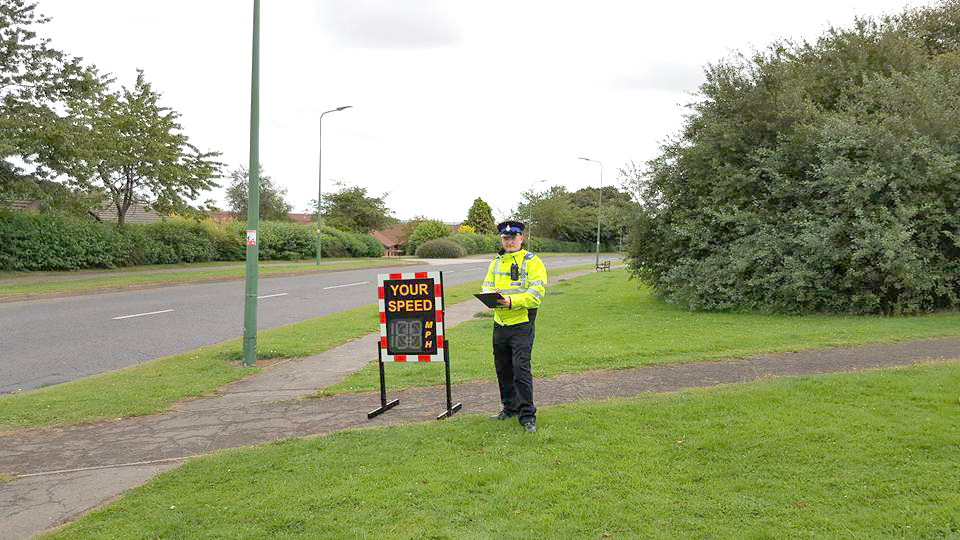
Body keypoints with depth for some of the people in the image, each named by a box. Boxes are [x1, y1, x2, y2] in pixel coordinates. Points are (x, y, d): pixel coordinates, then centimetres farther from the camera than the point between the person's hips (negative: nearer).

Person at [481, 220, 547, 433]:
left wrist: (512, 301, -25)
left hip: (522, 324, -6)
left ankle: (527, 415, -3)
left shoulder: (532, 262, -5)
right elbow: (487, 286, 14)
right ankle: (510, 407, 28)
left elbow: (536, 293, -13)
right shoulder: (496, 263, 15)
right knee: (503, 369, 13)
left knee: (521, 369, -11)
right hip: (500, 324, 6)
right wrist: (490, 296, -10)